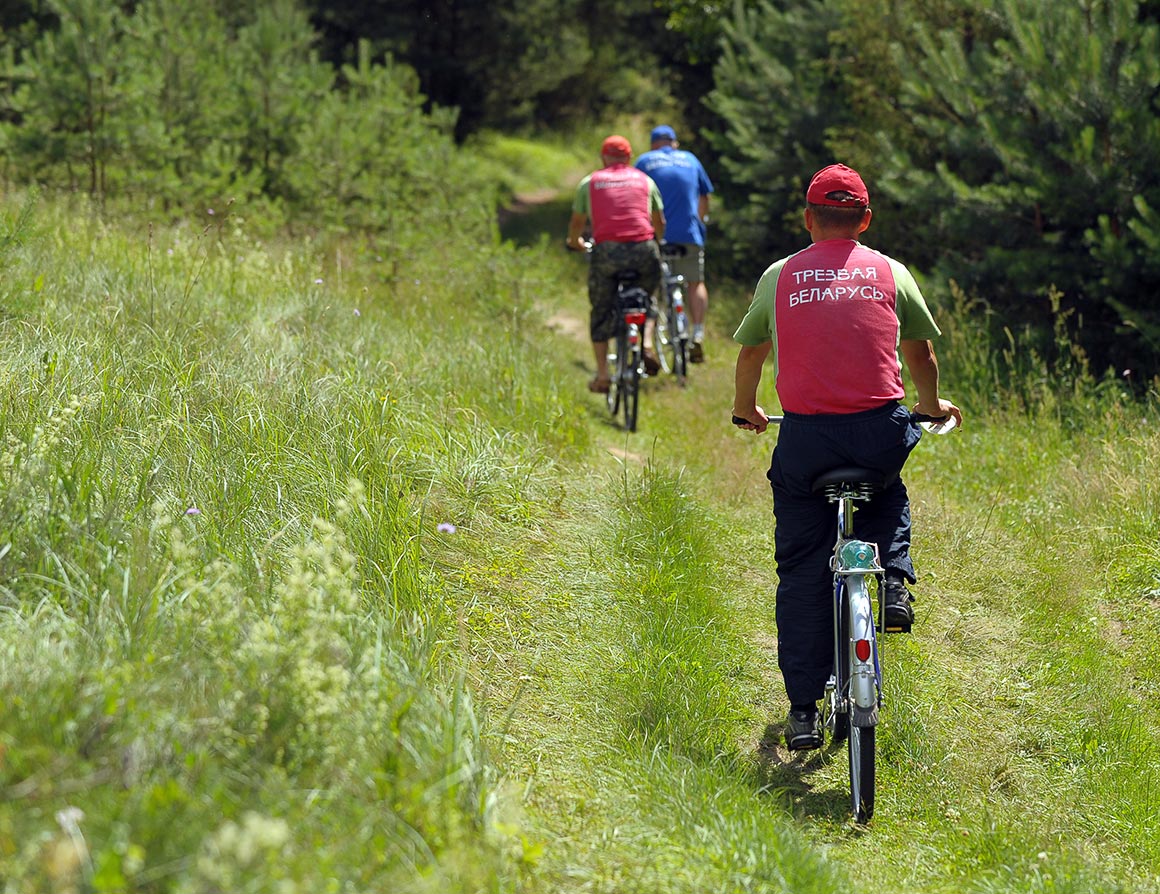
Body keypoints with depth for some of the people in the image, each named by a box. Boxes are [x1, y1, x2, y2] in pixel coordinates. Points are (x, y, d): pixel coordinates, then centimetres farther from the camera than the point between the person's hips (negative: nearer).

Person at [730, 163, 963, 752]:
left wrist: (744, 409, 40)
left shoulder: (779, 277, 8)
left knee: (801, 574, 8)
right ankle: (893, 580, 10)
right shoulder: (890, 273, 8)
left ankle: (804, 710, 5)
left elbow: (749, 355, 20)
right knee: (887, 497, 36)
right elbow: (920, 354, 20)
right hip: (880, 432, 0)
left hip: (804, 438, 0)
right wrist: (932, 406, 40)